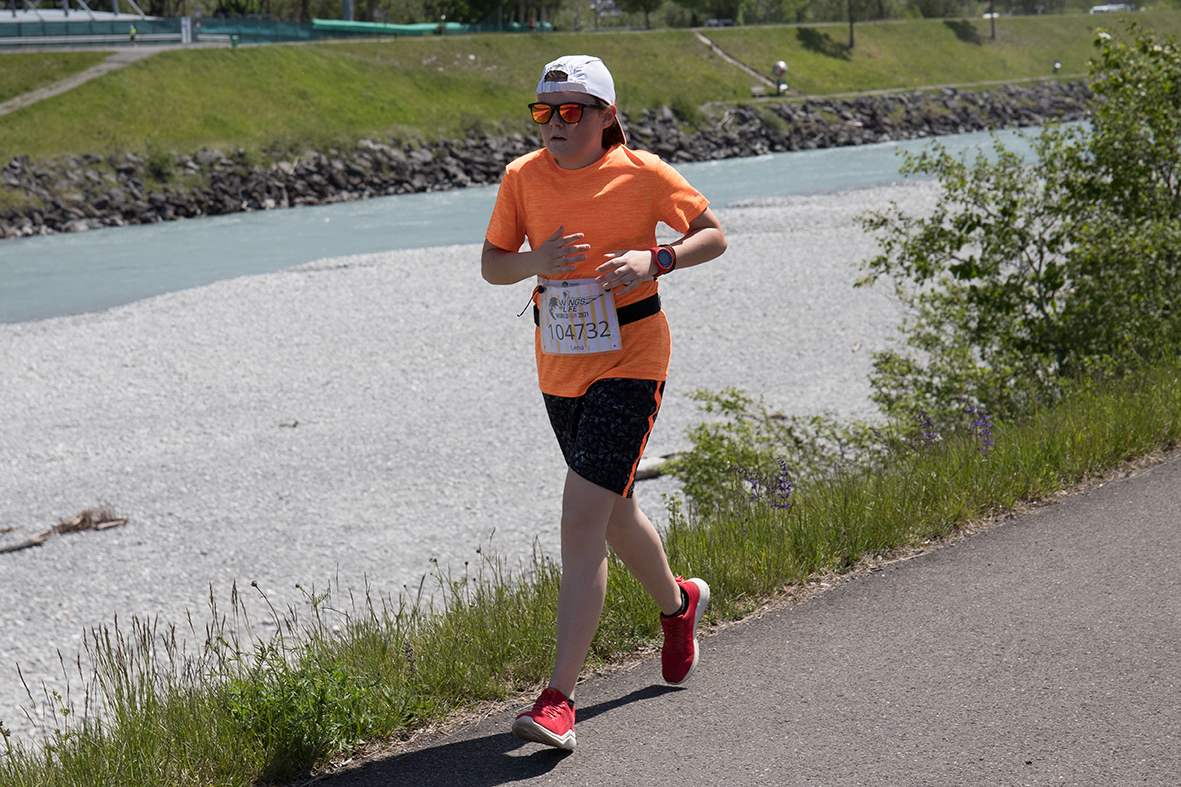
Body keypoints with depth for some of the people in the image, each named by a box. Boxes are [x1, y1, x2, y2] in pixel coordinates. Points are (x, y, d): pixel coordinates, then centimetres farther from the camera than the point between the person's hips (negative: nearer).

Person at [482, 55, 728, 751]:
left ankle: (559, 700, -14)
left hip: (630, 361, -5)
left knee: (582, 522, -15)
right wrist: (536, 261, -16)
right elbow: (492, 264, 6)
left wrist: (655, 260, -18)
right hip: (559, 363, 5)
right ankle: (679, 604, 50)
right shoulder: (523, 177, 0)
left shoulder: (642, 174, -10)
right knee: (615, 512, 20)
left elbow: (714, 235, 1)